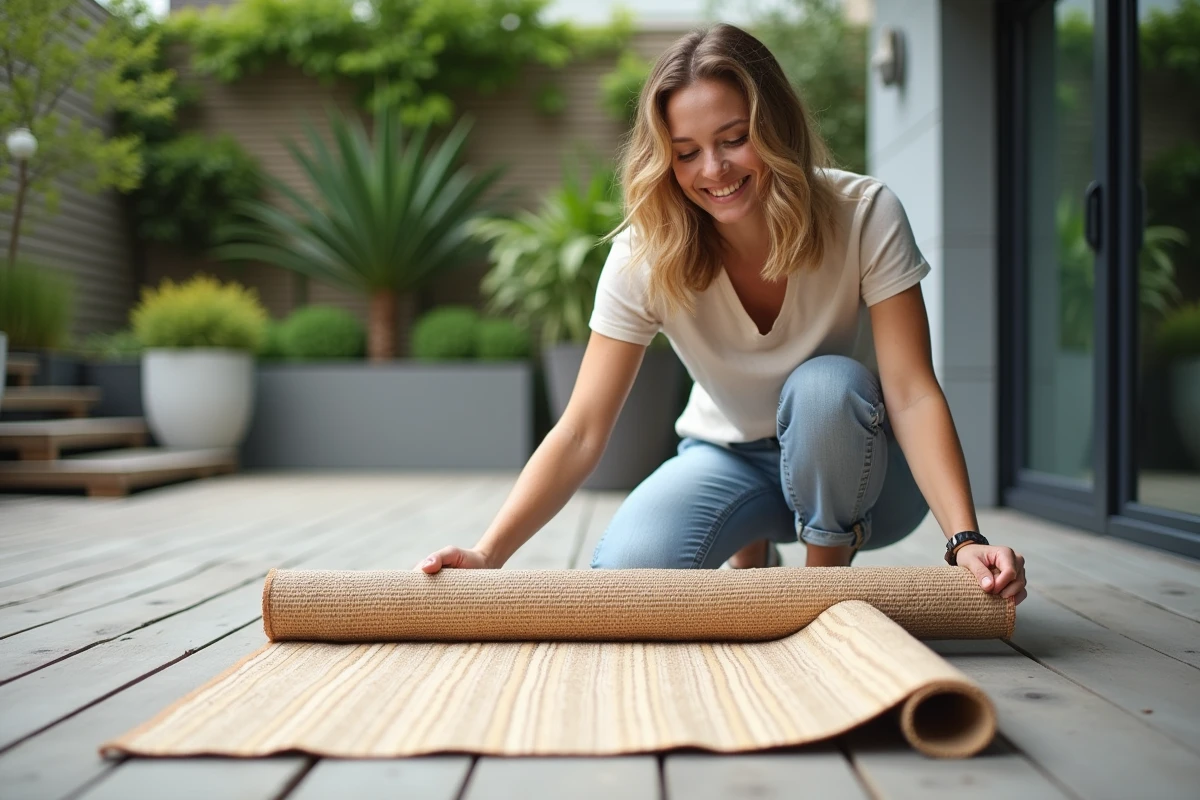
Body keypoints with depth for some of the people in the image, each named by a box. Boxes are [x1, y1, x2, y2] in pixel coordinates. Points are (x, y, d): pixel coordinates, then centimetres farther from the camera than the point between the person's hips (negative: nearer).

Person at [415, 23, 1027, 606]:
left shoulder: (864, 215, -21)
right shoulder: (646, 255, -18)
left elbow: (912, 395, -25)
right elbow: (581, 433, -21)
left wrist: (966, 540, -40)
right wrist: (488, 555, -35)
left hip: (858, 463, -1)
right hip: (733, 462, 1)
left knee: (826, 384, -35)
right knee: (627, 571, -27)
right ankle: (752, 558, 8)